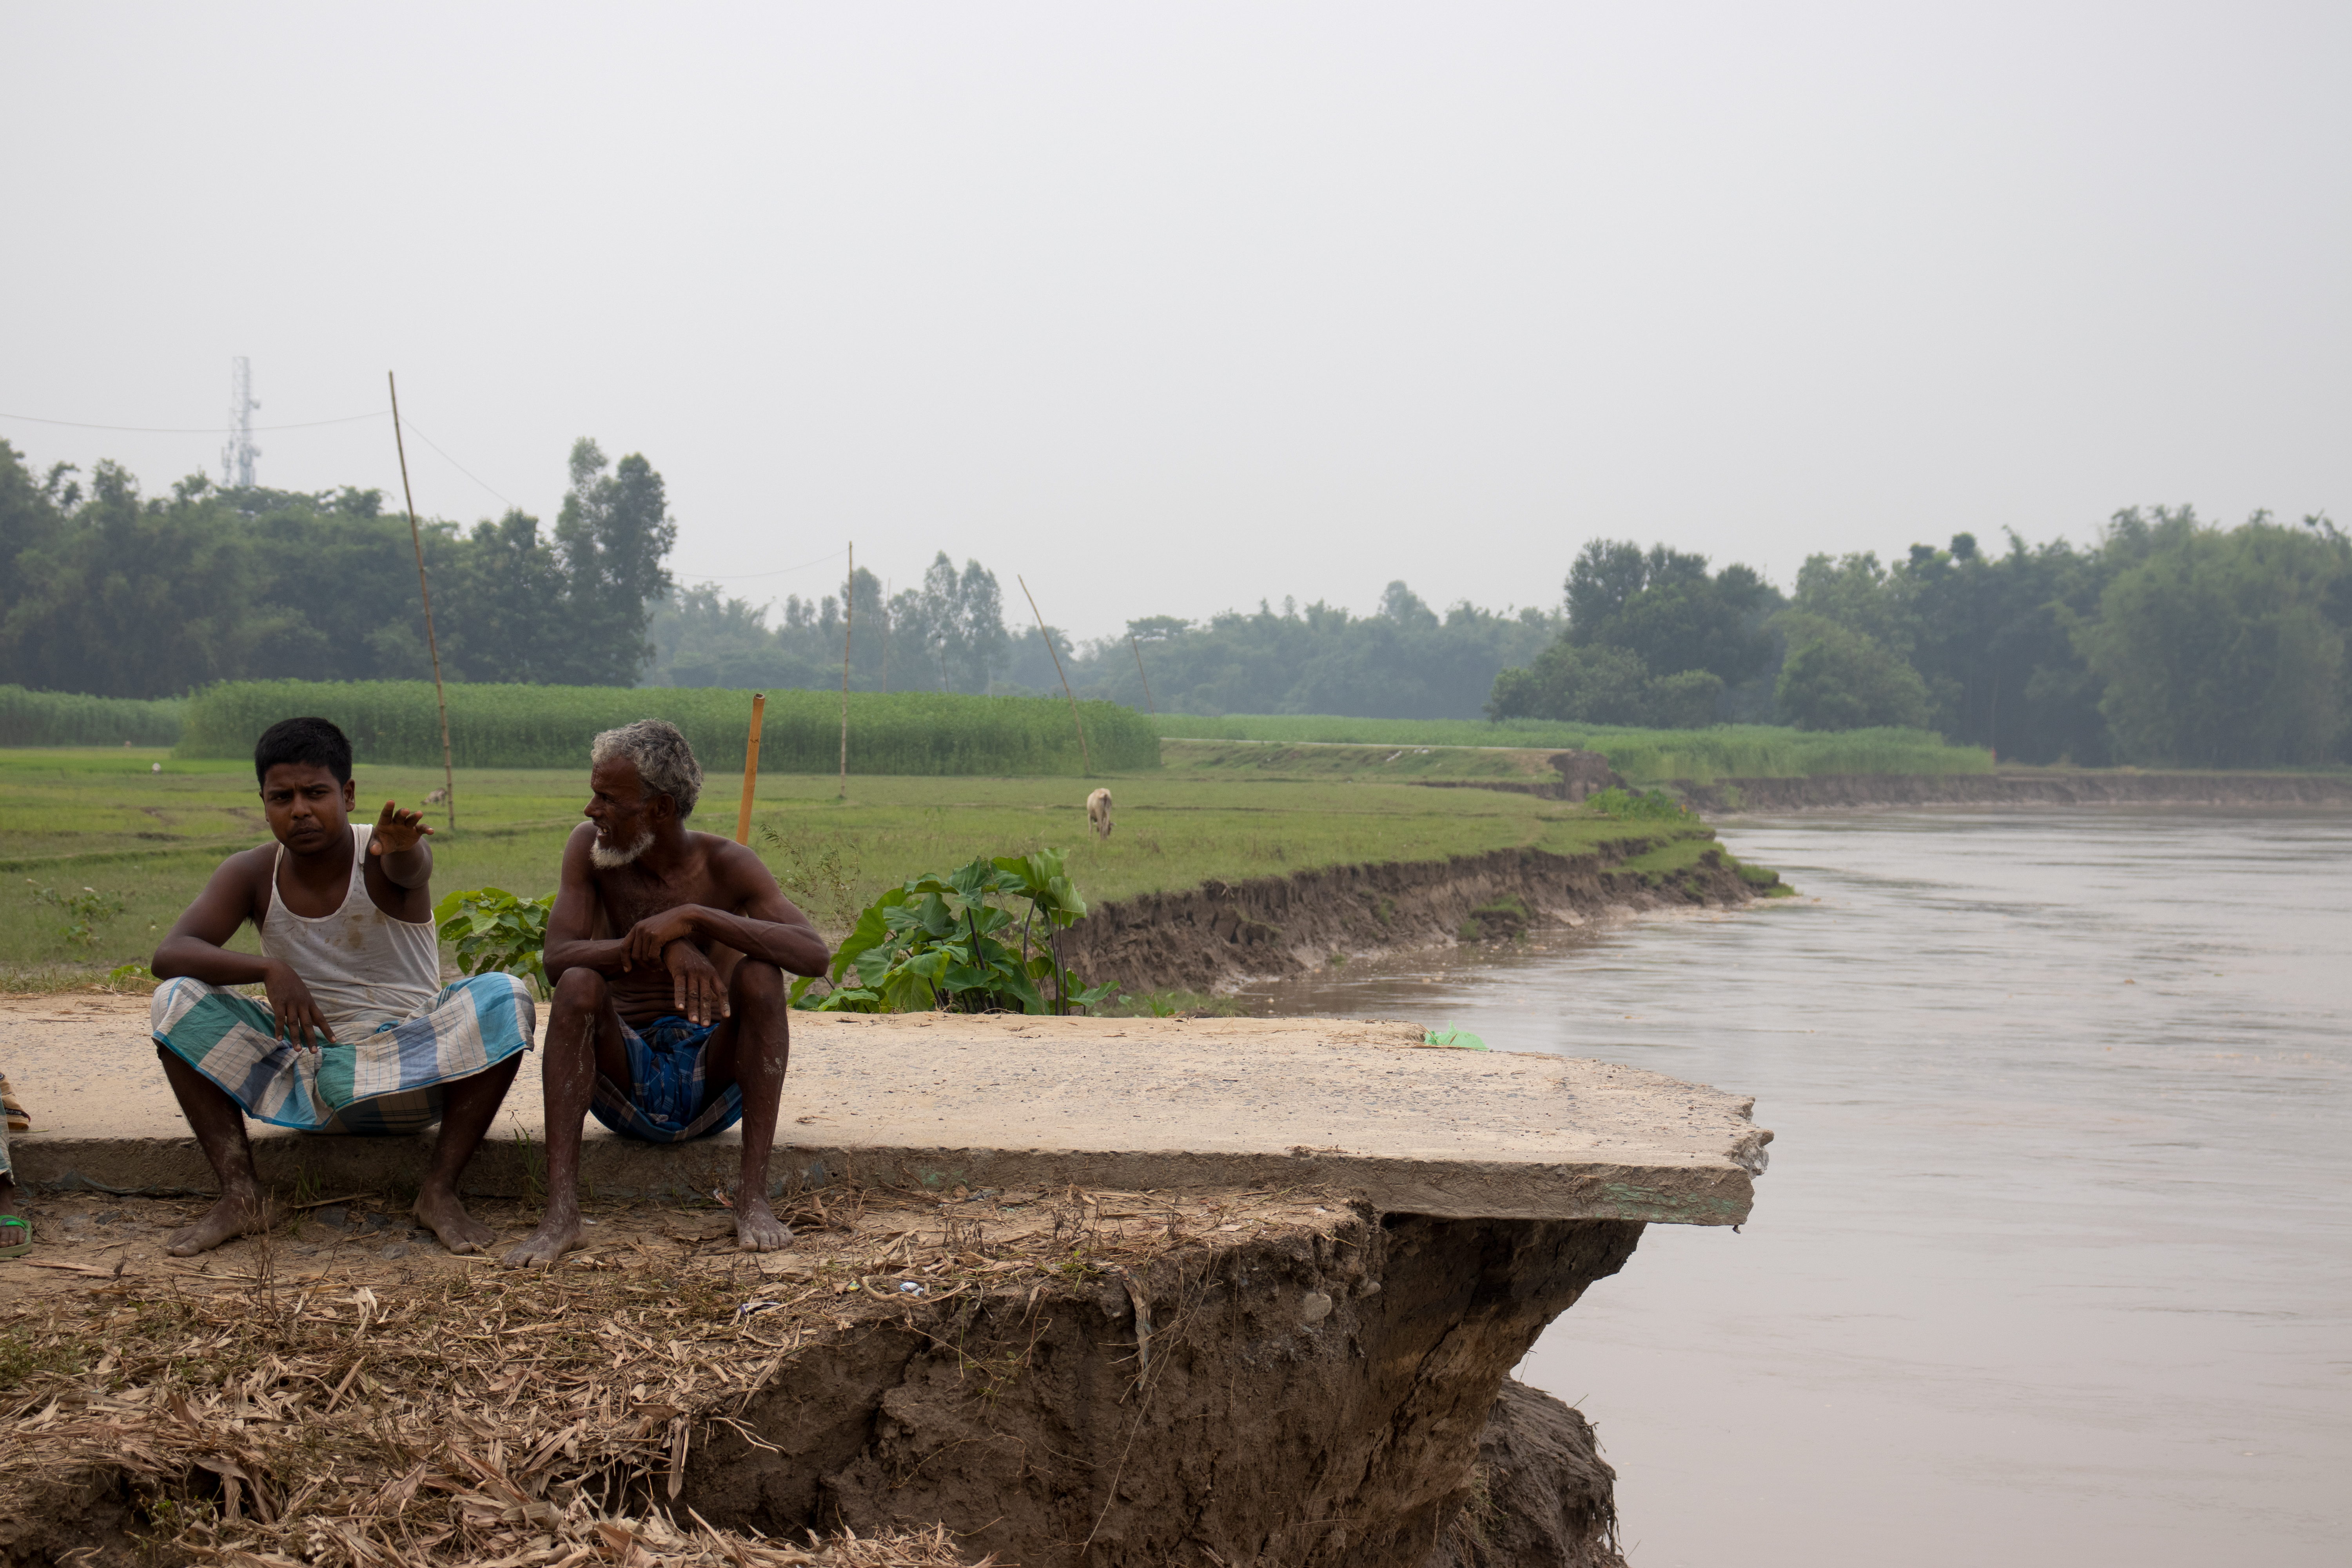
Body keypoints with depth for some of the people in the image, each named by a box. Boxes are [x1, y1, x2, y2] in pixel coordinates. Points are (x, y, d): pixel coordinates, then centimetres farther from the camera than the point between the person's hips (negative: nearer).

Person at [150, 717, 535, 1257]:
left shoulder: (381, 856, -11)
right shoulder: (252, 875, -3)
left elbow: (412, 868, -37)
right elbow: (169, 956, -16)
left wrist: (400, 847, -63)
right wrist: (270, 970, -34)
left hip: (409, 1078, -2)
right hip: (305, 1080, 2)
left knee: (506, 999, -28)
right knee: (178, 1000, -16)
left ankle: (440, 1191, -22)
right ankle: (242, 1195, -19)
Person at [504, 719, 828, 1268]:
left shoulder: (726, 865, -9)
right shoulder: (589, 849, -4)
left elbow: (814, 955, -24)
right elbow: (558, 959, -18)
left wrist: (694, 918, -34)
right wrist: (665, 948, -35)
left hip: (713, 1083, -1)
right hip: (625, 1086, 1)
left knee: (759, 972, -26)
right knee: (579, 985, -27)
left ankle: (754, 1198, -28)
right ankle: (561, 1214, -35)